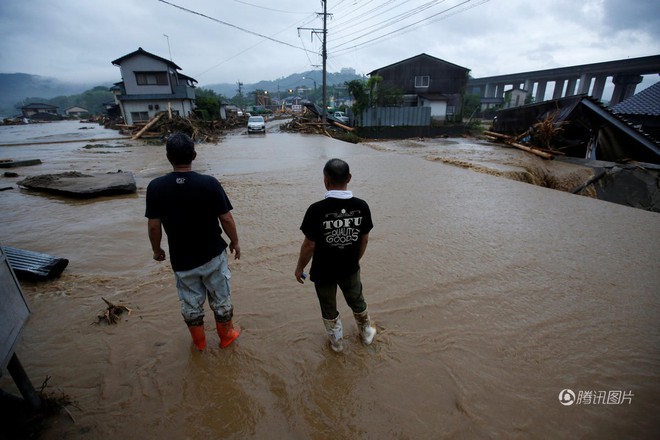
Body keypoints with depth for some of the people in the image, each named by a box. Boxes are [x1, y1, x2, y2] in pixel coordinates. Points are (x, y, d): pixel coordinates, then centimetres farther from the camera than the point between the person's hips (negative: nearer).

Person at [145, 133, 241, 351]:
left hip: (181, 259, 2)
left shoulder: (155, 187, -12)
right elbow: (226, 219, -13)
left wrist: (156, 249, 12)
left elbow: (153, 226, -6)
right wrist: (235, 242, 4)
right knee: (221, 299, 19)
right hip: (213, 254, -2)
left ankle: (199, 341, 41)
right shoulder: (209, 183, -18)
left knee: (190, 304, 22)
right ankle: (226, 335, 38)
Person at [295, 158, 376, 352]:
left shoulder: (317, 210, -26)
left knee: (329, 309, 22)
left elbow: (309, 245, -18)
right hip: (350, 269, 3)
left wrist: (299, 268, -1)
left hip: (323, 272, -3)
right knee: (357, 301, 28)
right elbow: (365, 239, -2)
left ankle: (337, 341, 43)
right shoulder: (361, 206, -14)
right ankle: (367, 332, 51)